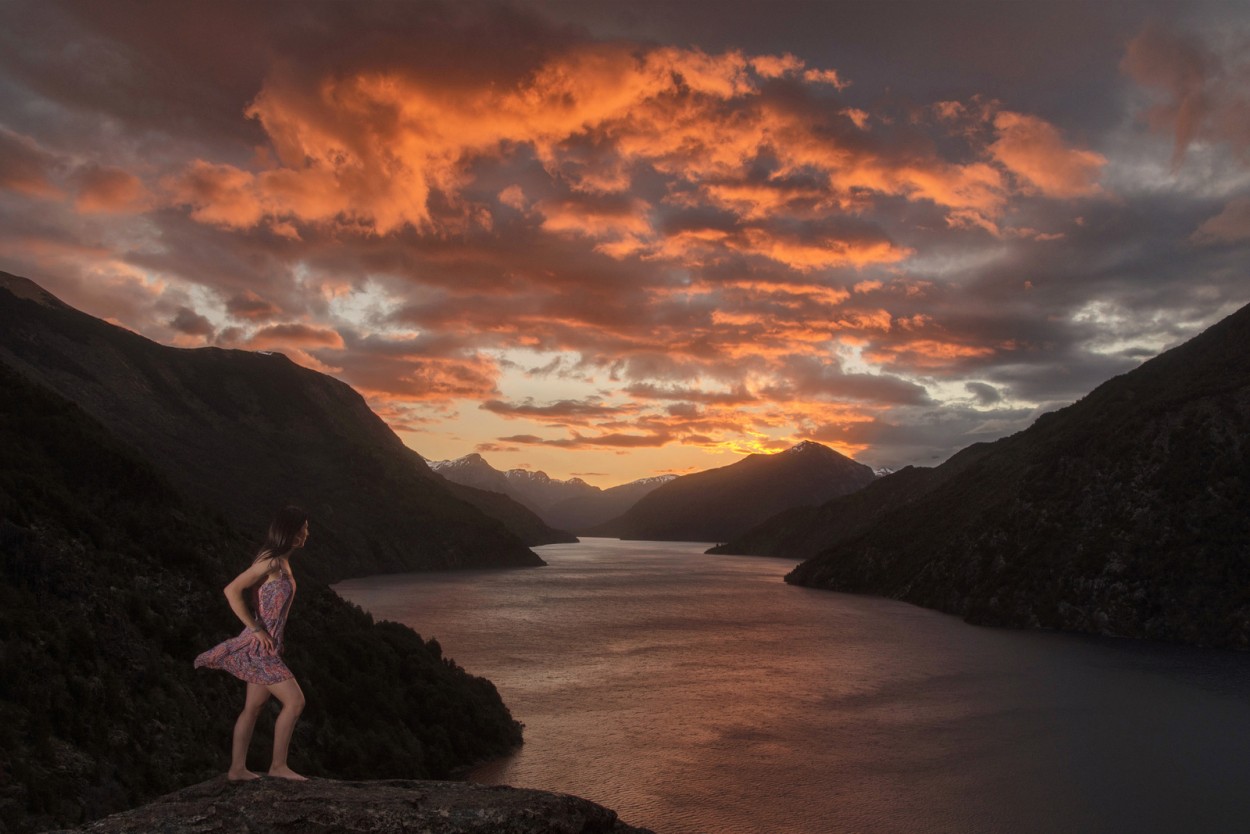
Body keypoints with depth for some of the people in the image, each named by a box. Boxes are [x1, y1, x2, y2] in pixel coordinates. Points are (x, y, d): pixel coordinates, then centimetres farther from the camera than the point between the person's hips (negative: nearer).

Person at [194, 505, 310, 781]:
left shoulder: (282, 561, 10)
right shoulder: (271, 561, -19)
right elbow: (232, 591, -23)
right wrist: (257, 630, -19)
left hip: (267, 646, 9)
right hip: (260, 647, -9)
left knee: (253, 707, 15)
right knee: (295, 701, -7)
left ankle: (237, 769, 23)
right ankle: (278, 765, 3)